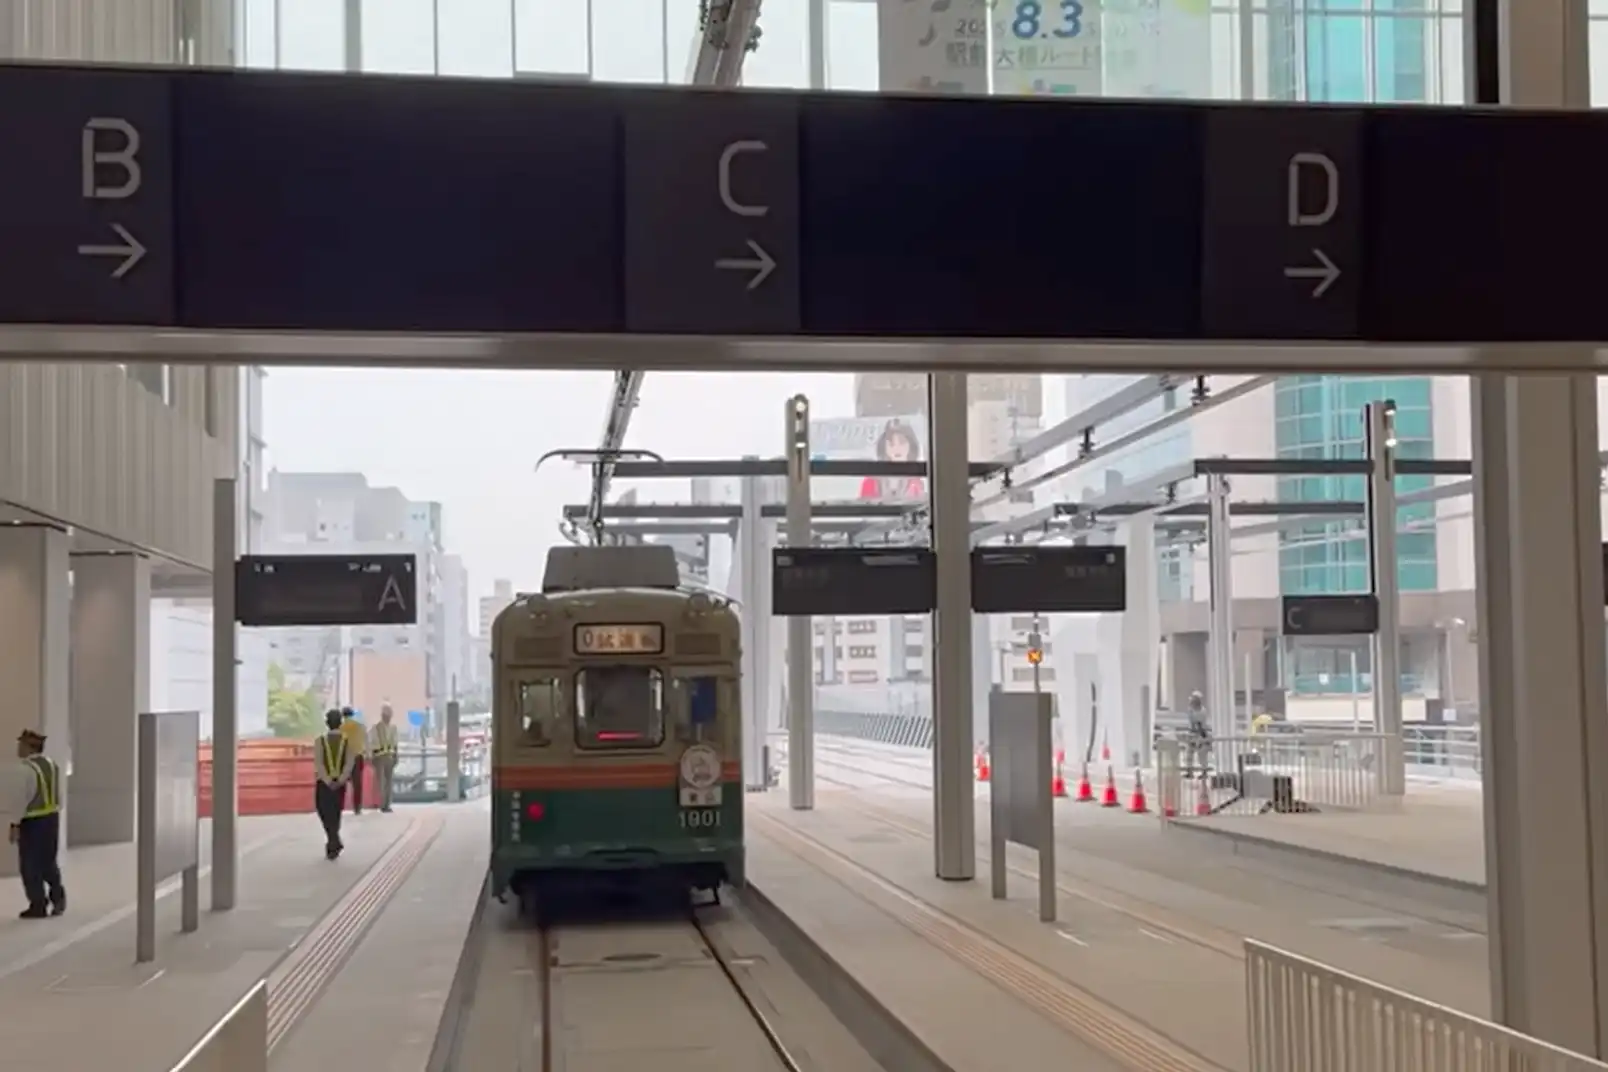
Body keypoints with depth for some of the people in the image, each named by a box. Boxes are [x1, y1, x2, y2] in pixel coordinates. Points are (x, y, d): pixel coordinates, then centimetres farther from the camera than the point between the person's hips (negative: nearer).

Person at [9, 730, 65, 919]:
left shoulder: (26, 768, -17)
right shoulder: (52, 764, 7)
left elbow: (22, 798, -19)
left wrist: (15, 824, -16)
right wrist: (55, 813, 16)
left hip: (32, 821, -7)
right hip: (52, 817, 7)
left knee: (31, 864, 2)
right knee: (48, 861, 18)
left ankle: (38, 906, 5)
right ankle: (57, 895, 8)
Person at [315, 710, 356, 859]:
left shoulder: (320, 741, -8)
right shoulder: (347, 741, -2)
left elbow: (318, 763, -16)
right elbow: (350, 762, -12)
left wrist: (328, 781, -18)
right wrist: (340, 780, -16)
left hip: (324, 783, -3)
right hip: (340, 783, 3)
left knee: (326, 814, 2)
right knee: (335, 814, 17)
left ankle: (335, 843, -17)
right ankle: (332, 845, 23)